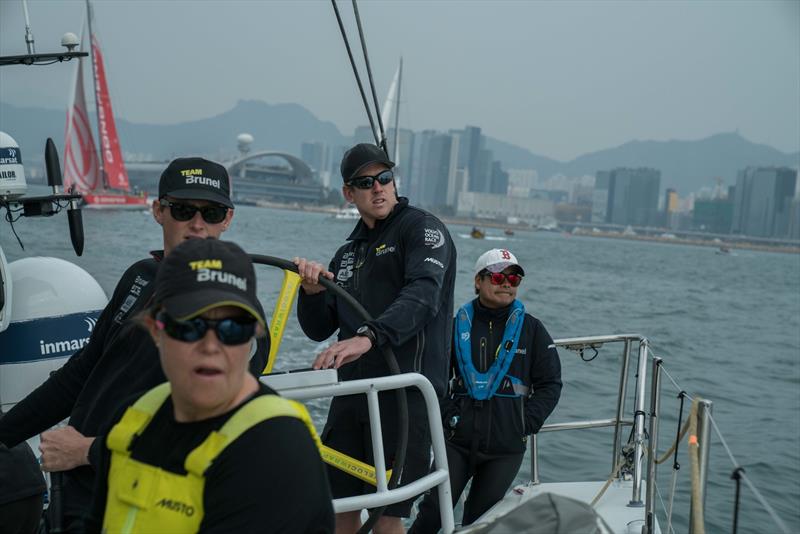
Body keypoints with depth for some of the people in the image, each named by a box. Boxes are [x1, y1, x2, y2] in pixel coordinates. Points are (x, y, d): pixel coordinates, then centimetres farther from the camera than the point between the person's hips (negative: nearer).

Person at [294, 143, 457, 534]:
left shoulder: (422, 228, -2)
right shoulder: (348, 253, 18)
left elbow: (423, 294, -22)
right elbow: (318, 330, 15)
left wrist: (368, 336, -37)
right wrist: (311, 292, -6)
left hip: (405, 392, -6)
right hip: (352, 391, 6)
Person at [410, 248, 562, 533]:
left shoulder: (531, 328, 4)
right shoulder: (458, 325, 4)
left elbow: (550, 384, 5)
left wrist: (525, 424, -5)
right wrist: (447, 414, -3)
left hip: (506, 448, 0)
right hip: (457, 440, 0)